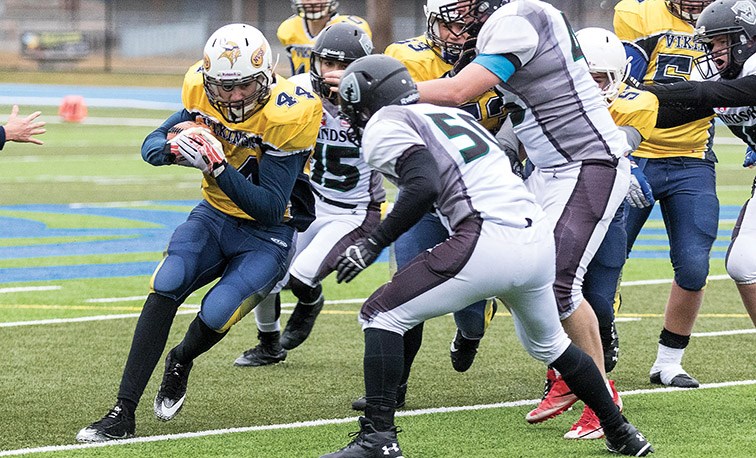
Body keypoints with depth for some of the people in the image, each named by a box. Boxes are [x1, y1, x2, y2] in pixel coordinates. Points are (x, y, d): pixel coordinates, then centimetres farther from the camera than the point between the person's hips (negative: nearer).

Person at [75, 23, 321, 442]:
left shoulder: (287, 114, -26)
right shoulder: (200, 90, -10)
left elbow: (270, 208, -26)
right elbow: (151, 144, -3)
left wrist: (219, 168, -39)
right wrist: (173, 149, -28)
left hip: (267, 233, -4)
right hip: (215, 215, 4)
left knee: (216, 314, -22)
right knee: (165, 286, -20)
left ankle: (181, 361, 18)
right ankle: (123, 414, -17)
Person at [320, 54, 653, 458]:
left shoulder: (383, 126, 2)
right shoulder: (451, 114, 27)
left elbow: (423, 188, -14)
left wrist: (373, 244, -9)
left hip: (487, 243, -8)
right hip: (538, 239, 8)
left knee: (380, 317, 3)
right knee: (547, 342, 32)